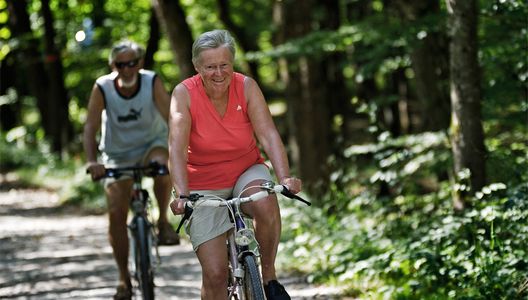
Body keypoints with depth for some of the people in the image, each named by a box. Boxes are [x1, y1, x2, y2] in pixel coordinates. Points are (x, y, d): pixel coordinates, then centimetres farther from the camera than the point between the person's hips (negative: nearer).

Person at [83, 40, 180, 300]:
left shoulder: (152, 82, -20)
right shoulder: (102, 88, -19)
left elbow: (171, 117, -29)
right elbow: (90, 127, -24)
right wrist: (92, 161, -39)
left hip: (152, 144, -1)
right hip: (118, 155, 1)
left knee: (162, 165, -37)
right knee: (116, 214, -10)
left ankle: (163, 222, -12)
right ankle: (124, 279, 5)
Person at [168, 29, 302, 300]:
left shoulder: (246, 87, -12)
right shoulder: (184, 94, -16)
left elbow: (269, 135, -20)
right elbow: (177, 148, -25)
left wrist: (285, 178, -36)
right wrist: (182, 195, -39)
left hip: (246, 171, 1)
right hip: (204, 186, -1)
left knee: (266, 205, -35)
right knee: (215, 274, -12)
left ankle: (269, 278, -12)